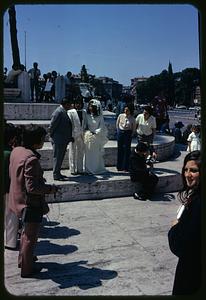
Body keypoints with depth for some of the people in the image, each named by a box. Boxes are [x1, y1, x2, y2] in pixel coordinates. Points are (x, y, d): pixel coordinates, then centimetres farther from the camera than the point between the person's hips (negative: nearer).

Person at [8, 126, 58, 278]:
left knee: (26, 232, 29)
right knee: (31, 237, 10)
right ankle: (27, 269, 26)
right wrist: (50, 188, -14)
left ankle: (23, 259, 46)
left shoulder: (16, 151, -1)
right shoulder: (31, 159, -29)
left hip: (18, 199, 9)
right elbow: (32, 187, -29)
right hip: (31, 204, -9)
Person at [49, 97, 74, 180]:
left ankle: (57, 173, 26)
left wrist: (70, 137, 13)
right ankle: (56, 175, 8)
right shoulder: (58, 112, -18)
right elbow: (51, 126, -19)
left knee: (60, 158, 16)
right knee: (57, 157, 0)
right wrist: (52, 136, -7)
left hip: (63, 140, 10)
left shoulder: (64, 112, 13)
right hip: (58, 140, -10)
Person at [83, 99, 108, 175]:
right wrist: (87, 132, -11)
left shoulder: (100, 116, 0)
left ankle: (98, 169, 12)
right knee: (88, 154, 1)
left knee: (97, 154, 4)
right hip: (88, 137, 1)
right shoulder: (87, 115, 3)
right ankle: (89, 169, 7)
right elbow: (84, 126, 4)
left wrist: (95, 133, -12)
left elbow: (102, 127, -2)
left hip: (97, 137, -1)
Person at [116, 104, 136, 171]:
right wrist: (118, 131, 7)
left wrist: (131, 134, 0)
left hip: (128, 133, -2)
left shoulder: (132, 119, -4)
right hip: (120, 132, 2)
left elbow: (134, 128, 6)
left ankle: (126, 167, 5)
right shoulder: (120, 116, 0)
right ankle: (119, 166, 15)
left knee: (127, 149, -2)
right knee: (120, 149, 5)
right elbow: (117, 124, 12)